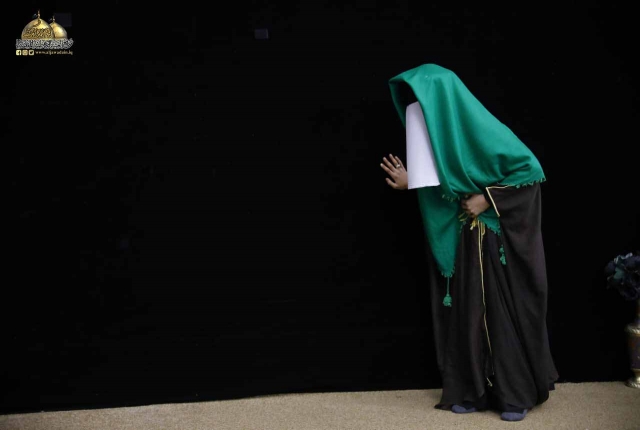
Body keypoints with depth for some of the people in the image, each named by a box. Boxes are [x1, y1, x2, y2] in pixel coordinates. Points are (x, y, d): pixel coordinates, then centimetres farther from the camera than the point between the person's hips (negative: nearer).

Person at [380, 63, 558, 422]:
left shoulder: (482, 131, -18)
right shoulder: (438, 135, 3)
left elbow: (531, 170, -15)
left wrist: (487, 199, -18)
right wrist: (411, 184, -4)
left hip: (500, 242, -6)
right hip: (460, 243, 6)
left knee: (504, 311, 2)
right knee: (467, 312, 9)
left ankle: (517, 394, 15)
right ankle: (474, 391, 20)